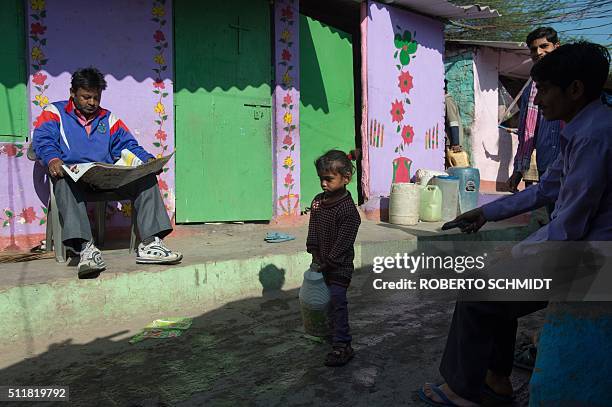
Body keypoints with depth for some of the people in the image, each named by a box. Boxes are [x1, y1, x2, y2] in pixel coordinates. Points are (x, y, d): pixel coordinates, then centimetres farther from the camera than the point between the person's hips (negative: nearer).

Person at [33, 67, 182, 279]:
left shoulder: (108, 118, 26)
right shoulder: (55, 112, 17)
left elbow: (127, 144, 17)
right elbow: (43, 139, -1)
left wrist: (147, 159, -5)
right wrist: (52, 159, -25)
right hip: (73, 172, -3)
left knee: (146, 176, -21)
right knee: (65, 180, -39)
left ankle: (150, 243, -31)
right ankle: (86, 247, -51)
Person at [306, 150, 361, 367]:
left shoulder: (348, 209, -19)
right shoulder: (318, 201, 4)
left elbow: (343, 242, -20)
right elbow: (313, 230, 8)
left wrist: (328, 263, -17)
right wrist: (315, 254, -1)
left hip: (339, 267, -7)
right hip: (322, 263, 7)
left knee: (337, 303, -5)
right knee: (328, 301, 19)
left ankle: (342, 346, 4)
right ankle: (333, 333, 38)